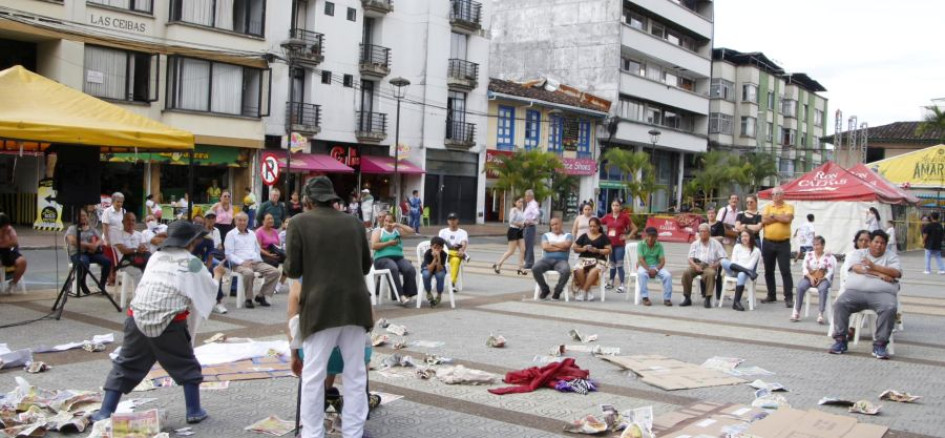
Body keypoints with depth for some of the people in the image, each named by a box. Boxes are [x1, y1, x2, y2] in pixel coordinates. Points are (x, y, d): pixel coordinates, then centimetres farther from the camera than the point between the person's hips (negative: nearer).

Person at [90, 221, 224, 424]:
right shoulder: (192, 263, 6)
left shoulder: (155, 258, 16)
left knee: (124, 365, 15)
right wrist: (217, 276, 37)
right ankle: (194, 411, 19)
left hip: (138, 318, 3)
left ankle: (105, 413, 15)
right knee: (186, 366, 14)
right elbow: (208, 291, 17)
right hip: (169, 323, -3)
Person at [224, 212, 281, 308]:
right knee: (249, 273, -40)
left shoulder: (252, 234, 24)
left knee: (275, 272, -17)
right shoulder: (231, 234, 6)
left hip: (256, 262, 6)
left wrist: (257, 259, 4)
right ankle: (248, 299, -19)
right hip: (239, 264, -6)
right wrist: (242, 262, -16)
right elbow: (229, 254, -3)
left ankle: (261, 296, -7)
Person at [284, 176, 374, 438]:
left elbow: (293, 270, -2)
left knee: (313, 375, 6)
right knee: (355, 374, 10)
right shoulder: (355, 224, 10)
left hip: (321, 306, -3)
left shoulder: (299, 223, 0)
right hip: (355, 303, 3)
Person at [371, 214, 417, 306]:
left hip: (399, 257, 4)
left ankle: (407, 294, -24)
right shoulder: (378, 231, 13)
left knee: (410, 269, -29)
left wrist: (399, 225, 5)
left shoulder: (397, 230, 23)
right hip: (382, 258, -4)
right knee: (394, 269, -38)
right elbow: (373, 246, -2)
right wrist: (388, 243, -7)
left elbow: (411, 231, 11)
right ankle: (401, 296, -41)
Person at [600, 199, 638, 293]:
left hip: (620, 244, -4)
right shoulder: (607, 217, 3)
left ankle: (623, 285, -3)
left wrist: (628, 237, -6)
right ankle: (611, 282, 30)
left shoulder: (624, 217, -5)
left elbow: (634, 228, 0)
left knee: (619, 264, -8)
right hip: (609, 243, 4)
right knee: (612, 264, 16)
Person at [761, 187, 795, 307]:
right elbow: (764, 220, -7)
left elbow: (787, 218, -19)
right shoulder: (768, 207, 10)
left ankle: (789, 298, -3)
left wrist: (773, 216, -7)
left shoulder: (789, 207, 1)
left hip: (783, 243, -4)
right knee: (768, 271, 11)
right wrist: (780, 218, -10)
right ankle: (771, 295, 22)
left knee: (785, 271, -6)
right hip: (768, 243, 4)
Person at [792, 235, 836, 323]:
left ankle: (821, 314, -34)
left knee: (822, 289, -37)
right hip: (810, 277, 3)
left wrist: (821, 279, -18)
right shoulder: (809, 254, 11)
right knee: (800, 286, -29)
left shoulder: (828, 256, 2)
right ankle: (797, 312, -26)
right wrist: (810, 277, -14)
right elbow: (804, 268, 3)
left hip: (824, 279, -2)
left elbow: (830, 272, -5)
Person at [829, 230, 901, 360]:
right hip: (856, 291, 0)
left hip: (882, 293, 0)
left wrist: (874, 267, -7)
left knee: (890, 308, -33)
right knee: (840, 303, -28)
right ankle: (840, 340, -19)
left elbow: (896, 273, 1)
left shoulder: (891, 257, 19)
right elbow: (857, 268, -2)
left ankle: (880, 345, -26)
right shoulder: (858, 253, 18)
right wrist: (879, 274, -5)